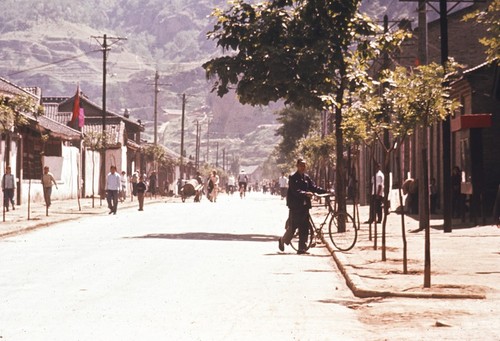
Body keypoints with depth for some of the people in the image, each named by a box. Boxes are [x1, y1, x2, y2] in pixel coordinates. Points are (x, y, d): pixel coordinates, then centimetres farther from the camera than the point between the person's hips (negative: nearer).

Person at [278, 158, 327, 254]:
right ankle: (283, 240, 23)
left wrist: (326, 191, -4)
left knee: (304, 228, 2)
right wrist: (305, 193, -35)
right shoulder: (293, 177, -7)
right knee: (292, 227, -2)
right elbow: (295, 191, -18)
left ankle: (302, 248, 5)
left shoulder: (306, 177, 12)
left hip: (304, 206, 6)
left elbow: (314, 187, 8)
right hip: (295, 206, -6)